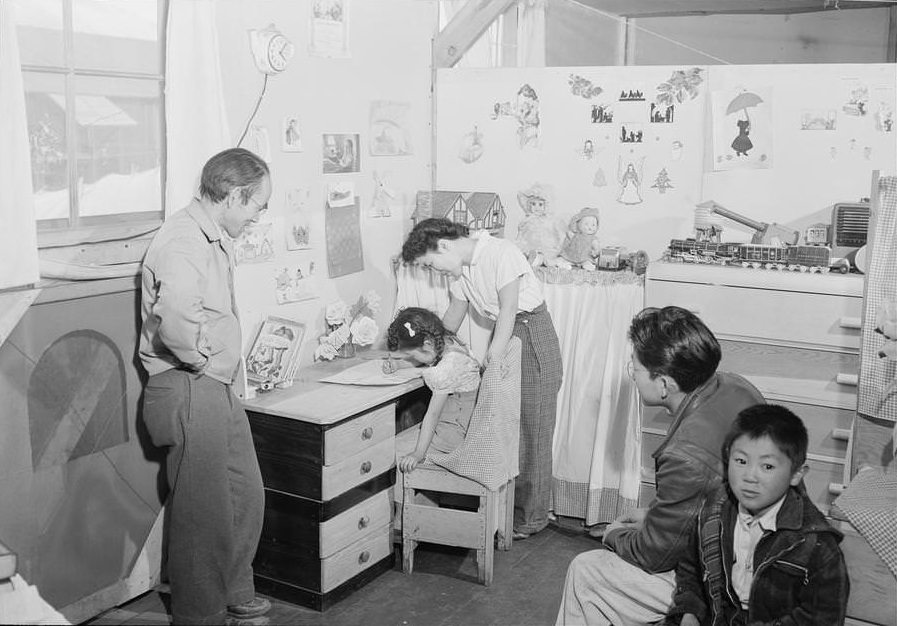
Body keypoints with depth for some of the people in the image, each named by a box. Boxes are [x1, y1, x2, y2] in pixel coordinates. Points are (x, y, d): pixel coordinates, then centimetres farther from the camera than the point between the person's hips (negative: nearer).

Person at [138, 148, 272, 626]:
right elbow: (176, 320, -36)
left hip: (219, 389, 10)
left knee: (246, 495, 19)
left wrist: (224, 363, 13)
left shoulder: (215, 239, 14)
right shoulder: (184, 241, -19)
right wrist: (205, 361, -19)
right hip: (189, 392, -10)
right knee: (203, 513, 2)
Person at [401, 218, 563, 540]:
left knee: (531, 429, -2)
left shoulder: (501, 253, -20)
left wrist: (489, 365, -25)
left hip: (533, 334, -8)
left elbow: (508, 311, -23)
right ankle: (505, 508, 17)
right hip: (504, 334, 8)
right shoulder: (462, 269, 5)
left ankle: (531, 517, 8)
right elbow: (452, 319, 14)